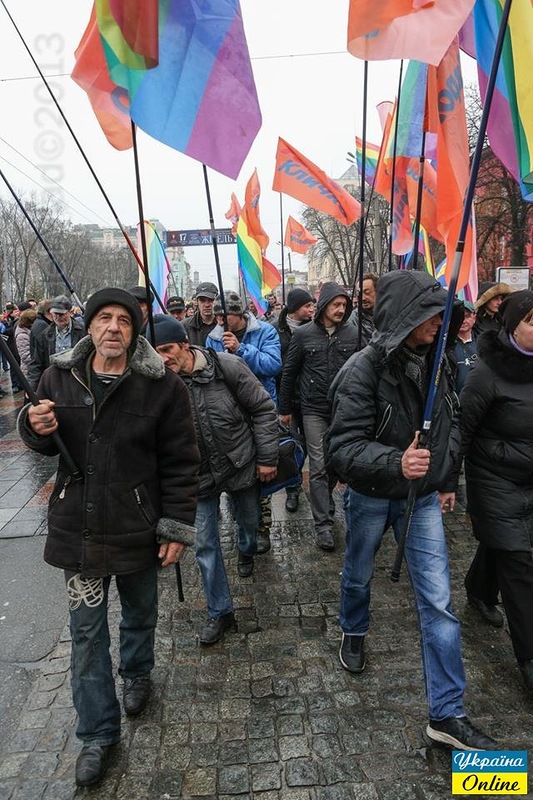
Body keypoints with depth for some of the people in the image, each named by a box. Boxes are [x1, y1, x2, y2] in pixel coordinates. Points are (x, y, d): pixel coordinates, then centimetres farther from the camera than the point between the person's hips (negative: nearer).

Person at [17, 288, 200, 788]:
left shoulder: (162, 386, -13)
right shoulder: (59, 378, -1)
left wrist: (176, 528, -10)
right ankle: (98, 732, 35)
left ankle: (136, 673, 55)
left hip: (137, 530, -2)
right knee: (87, 632, 13)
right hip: (77, 529, 2)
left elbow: (180, 463, -10)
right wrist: (35, 427, -13)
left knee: (139, 614, 22)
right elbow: (49, 446, 12)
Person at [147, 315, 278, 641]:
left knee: (249, 522, 23)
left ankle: (247, 554, 60)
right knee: (205, 544, 5)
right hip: (200, 476, 1)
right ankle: (221, 612, 26)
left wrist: (267, 457, -11)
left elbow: (264, 409, -12)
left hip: (242, 466, 0)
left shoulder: (226, 366, -20)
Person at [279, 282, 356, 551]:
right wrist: (285, 409, 6)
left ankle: (323, 503, 37)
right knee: (319, 466, -2)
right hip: (314, 410, -2)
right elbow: (289, 373, 4)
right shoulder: (303, 334, -2)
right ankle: (323, 524, 6)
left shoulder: (351, 333, 2)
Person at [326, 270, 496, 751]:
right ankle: (354, 632, 54)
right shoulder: (363, 370, -23)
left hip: (422, 496, 4)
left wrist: (446, 481, 12)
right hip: (371, 495, -3)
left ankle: (447, 714, 19)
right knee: (359, 574, 22)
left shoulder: (434, 361, -6)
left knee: (438, 601, 3)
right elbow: (343, 447, -28)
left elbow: (450, 425, 8)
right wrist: (395, 462, -44)